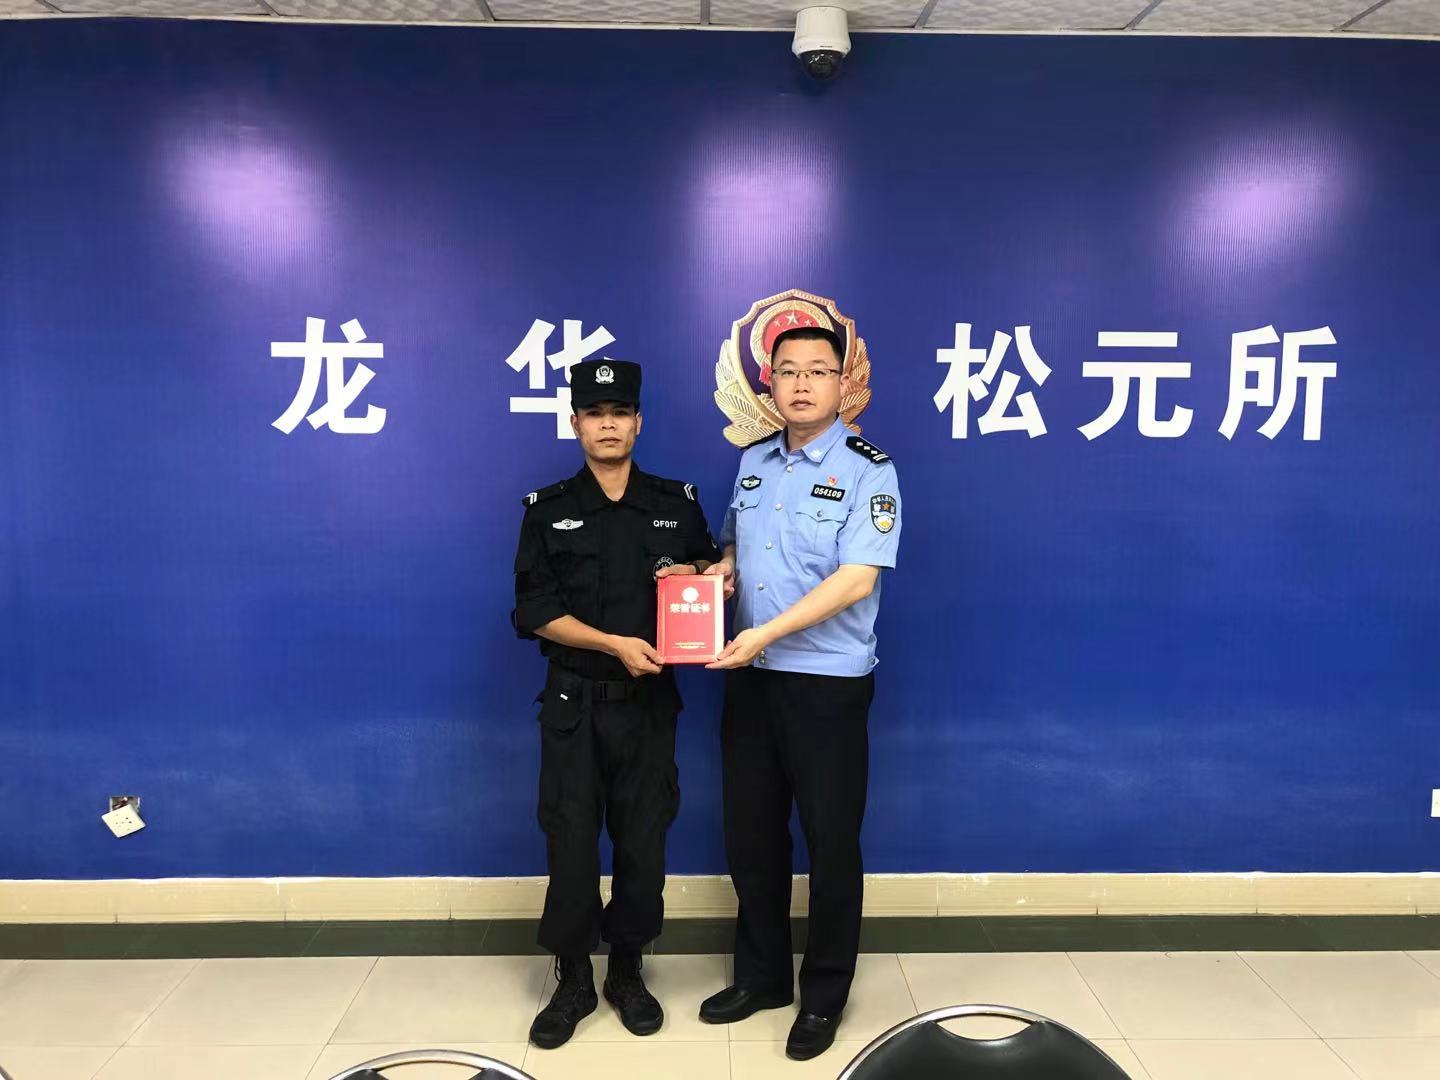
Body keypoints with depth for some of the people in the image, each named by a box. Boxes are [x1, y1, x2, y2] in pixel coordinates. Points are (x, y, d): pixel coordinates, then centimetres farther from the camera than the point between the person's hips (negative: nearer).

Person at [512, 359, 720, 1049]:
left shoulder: (676, 503, 5)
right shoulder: (548, 510, 1)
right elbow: (534, 611, -5)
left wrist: (694, 575, -11)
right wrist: (615, 643, -17)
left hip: (650, 703, 1)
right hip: (573, 705, -1)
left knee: (642, 842, 8)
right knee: (570, 844, 4)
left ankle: (626, 972, 29)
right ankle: (573, 980, 24)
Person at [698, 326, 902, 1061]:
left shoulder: (868, 470, -11)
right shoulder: (753, 462, 8)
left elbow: (856, 579, -20)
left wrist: (768, 632, -25)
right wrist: (721, 570, -2)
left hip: (828, 684, -6)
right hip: (749, 678, 6)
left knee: (830, 842, 7)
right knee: (750, 834, 15)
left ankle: (824, 995, 26)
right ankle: (761, 975, 34)